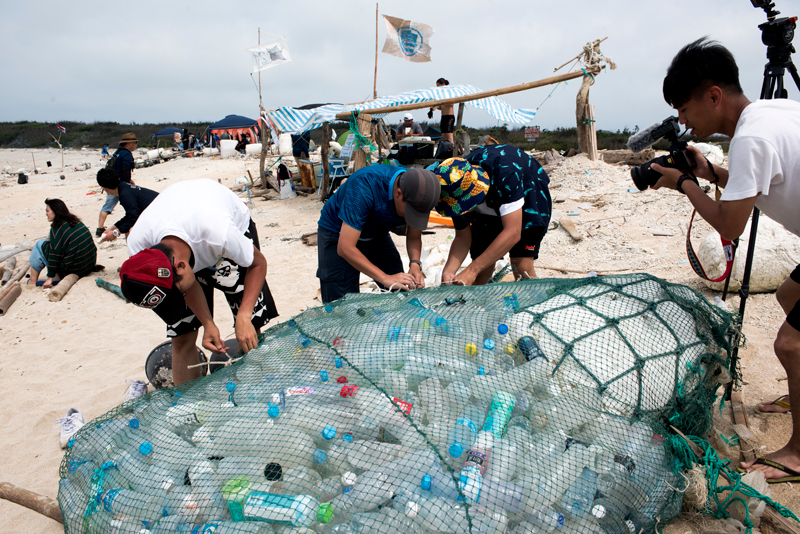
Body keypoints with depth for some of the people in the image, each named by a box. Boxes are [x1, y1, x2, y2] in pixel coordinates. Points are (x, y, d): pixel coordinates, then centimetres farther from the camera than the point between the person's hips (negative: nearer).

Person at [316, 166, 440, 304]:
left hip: (377, 235, 5)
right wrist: (385, 278, -41)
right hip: (339, 234, -5)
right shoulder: (365, 185, -38)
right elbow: (345, 248, -38)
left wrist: (415, 264, -25)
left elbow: (414, 238, -5)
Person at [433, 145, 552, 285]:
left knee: (522, 267, -19)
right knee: (482, 271, -8)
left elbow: (513, 232, -43)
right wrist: (448, 271, -33)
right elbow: (462, 237, -14)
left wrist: (471, 270, -46)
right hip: (490, 206, 4)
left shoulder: (505, 174, -42)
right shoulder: (456, 190, -25)